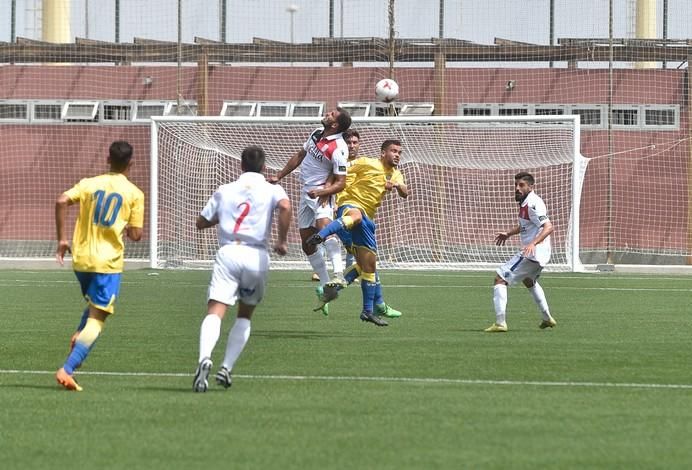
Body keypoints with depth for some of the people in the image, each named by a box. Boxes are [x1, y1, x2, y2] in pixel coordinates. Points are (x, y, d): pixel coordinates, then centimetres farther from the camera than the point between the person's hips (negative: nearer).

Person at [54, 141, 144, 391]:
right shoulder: (135, 194, -1)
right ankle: (67, 369, -19)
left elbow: (62, 201, -11)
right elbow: (136, 235, -5)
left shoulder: (90, 183, 5)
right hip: (108, 261, -4)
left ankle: (78, 335, 3)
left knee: (94, 305, 30)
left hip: (81, 258, 4)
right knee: (97, 319, -5)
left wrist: (61, 239, -3)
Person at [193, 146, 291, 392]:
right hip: (256, 255, 0)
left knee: (215, 311, -13)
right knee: (245, 315, 21)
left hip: (227, 252, 0)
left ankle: (205, 358, -39)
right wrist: (282, 240, -4)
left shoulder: (224, 191, 17)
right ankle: (226, 368, 10)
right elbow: (285, 206, -13)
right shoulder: (271, 190, 9)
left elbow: (201, 222, 21)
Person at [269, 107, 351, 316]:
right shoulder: (317, 134, 5)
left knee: (324, 226, -36)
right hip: (306, 194, 9)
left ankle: (340, 274, -46)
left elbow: (340, 183, -18)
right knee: (307, 244, 7)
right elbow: (300, 156, 21)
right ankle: (325, 286, 15)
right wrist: (279, 176, 21)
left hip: (321, 196, -9)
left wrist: (321, 192, -32)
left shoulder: (338, 150, -20)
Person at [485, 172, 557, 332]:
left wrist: (533, 243, -42)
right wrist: (508, 233, 20)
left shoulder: (533, 204, -20)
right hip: (541, 255, 11)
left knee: (500, 279, -11)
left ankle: (500, 322, -18)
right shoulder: (525, 202, 11)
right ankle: (547, 318, 45)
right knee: (529, 281, 36)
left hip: (532, 253, -11)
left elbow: (548, 227, -30)